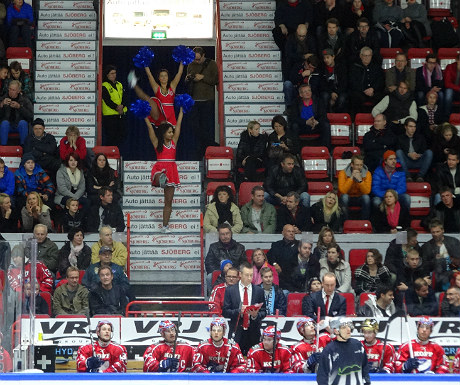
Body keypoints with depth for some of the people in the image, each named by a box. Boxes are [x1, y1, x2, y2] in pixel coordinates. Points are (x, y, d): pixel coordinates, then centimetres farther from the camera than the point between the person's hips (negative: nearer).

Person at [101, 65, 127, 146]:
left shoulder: (119, 85, 17)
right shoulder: (104, 86, -2)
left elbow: (125, 97, 6)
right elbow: (107, 100, -12)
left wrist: (122, 106, -13)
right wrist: (116, 108, -21)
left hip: (121, 115, 6)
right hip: (109, 115, -6)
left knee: (120, 136, 6)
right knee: (111, 136, -6)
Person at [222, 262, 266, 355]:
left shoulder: (259, 290, 9)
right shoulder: (230, 291, 5)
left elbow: (263, 312, 9)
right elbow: (225, 312, 1)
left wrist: (256, 315, -12)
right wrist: (239, 311, -15)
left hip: (253, 334, 1)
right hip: (236, 333, -1)